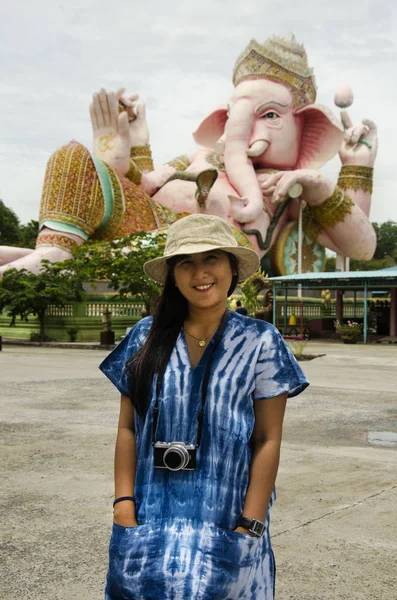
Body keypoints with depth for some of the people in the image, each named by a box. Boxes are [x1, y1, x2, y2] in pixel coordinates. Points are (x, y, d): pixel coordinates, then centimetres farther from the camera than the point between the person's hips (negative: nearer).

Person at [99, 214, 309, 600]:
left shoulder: (260, 343, -3)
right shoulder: (146, 337, 3)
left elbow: (268, 441, -5)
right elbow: (127, 428, 4)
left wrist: (250, 527, -10)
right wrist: (124, 506, -5)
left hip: (224, 523, -2)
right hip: (150, 521, 2)